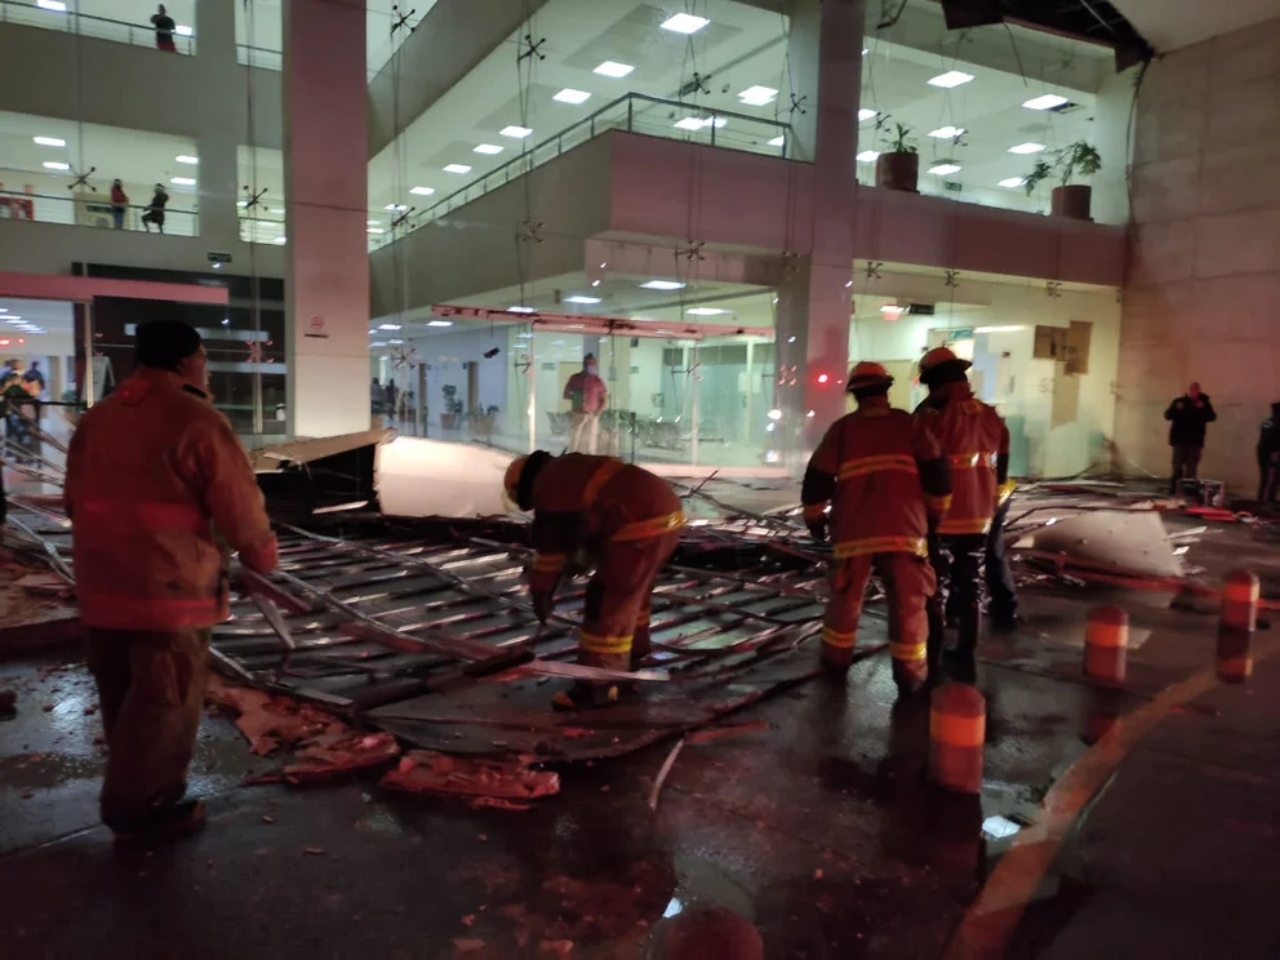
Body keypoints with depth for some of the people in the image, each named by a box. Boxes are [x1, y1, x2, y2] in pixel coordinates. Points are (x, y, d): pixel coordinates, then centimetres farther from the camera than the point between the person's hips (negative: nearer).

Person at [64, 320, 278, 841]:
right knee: (165, 701, 5)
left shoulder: (96, 417, 13)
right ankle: (142, 806, 14)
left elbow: (76, 500, 20)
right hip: (168, 586, -8)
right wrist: (262, 556, 5)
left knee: (122, 698, 19)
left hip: (101, 583, 8)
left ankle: (133, 797, 32)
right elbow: (239, 505, -12)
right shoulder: (197, 420, -12)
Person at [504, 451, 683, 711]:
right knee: (632, 593, 26)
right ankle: (630, 658, 43)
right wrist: (572, 565, 41)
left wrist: (540, 592, 11)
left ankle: (598, 686, 2)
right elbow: (581, 529, 36)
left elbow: (549, 545, 1)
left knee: (609, 603, -3)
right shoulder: (572, 470, 27)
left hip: (642, 526, -10)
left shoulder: (548, 487, -1)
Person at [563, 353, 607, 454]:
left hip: (592, 416, 0)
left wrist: (599, 411, -6)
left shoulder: (597, 380, 5)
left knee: (590, 442, -3)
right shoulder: (574, 378, 5)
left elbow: (605, 398, 8)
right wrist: (575, 397, -12)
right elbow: (566, 395, 8)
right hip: (577, 414, 0)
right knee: (574, 441, -2)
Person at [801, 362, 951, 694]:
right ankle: (910, 674, 9)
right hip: (903, 530, -1)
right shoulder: (911, 424, 6)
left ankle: (836, 660, 30)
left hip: (854, 533, 1)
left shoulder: (842, 429, 7)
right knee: (908, 604, 6)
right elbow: (937, 475, 2)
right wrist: (936, 514, 16)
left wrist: (815, 519, 17)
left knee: (845, 598, 17)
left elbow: (817, 479, 4)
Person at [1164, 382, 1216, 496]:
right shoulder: (1179, 402, 0)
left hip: (1195, 440, 1)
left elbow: (1212, 417, -4)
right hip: (1179, 439, -1)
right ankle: (1173, 491, 1)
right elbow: (1168, 415, -5)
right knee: (1178, 467, -1)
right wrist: (1177, 409, -23)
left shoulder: (1204, 403, 4)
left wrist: (1203, 409, -21)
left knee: (1192, 468, 2)